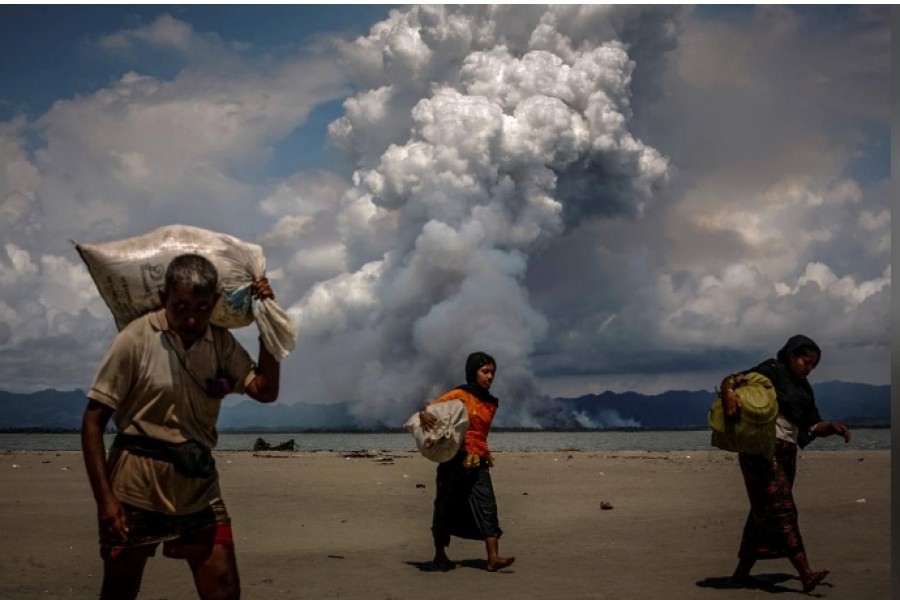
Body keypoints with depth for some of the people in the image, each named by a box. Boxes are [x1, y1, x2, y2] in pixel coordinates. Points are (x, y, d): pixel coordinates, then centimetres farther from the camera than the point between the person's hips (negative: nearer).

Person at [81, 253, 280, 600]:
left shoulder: (222, 344, 5)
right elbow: (93, 421, -10)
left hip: (199, 486, 4)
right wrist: (104, 497, -17)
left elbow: (265, 391, -2)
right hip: (136, 489, -3)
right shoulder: (136, 339, -10)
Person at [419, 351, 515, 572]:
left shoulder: (491, 404, 13)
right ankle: (439, 554, 22)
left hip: (478, 463, 5)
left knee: (486, 507, -8)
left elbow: (480, 432, 15)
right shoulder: (459, 395, -4)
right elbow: (431, 406, -8)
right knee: (446, 508, 6)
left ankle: (493, 558, -15)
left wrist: (485, 456, -3)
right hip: (455, 460, -5)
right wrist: (424, 414, -30)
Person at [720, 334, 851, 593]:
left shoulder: (804, 388, 20)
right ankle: (806, 574, -21)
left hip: (786, 452, 9)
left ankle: (742, 571, 16)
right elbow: (731, 380, -13)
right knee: (781, 509, -14)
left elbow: (812, 426, 17)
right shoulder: (771, 371, -4)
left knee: (765, 513, 9)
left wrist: (833, 427, -3)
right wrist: (729, 396, -35)